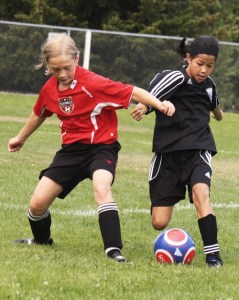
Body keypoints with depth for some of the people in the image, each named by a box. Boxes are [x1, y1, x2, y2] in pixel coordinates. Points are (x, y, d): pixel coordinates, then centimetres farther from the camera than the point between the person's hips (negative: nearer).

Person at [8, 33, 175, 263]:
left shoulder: (92, 84, -21)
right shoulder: (49, 89, -1)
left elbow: (132, 92, -24)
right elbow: (39, 114, 20)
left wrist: (160, 104, -39)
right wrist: (21, 137, 36)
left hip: (101, 147, -5)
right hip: (71, 149, 5)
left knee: (101, 187, -36)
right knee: (37, 203, 0)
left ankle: (113, 250, -39)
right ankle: (41, 240, 33)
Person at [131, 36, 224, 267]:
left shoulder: (208, 85, 7)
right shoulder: (176, 78, -11)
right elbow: (149, 97, -30)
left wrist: (218, 112, 55)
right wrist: (143, 107, -53)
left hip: (198, 150, 3)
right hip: (169, 152, -3)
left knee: (200, 192, -30)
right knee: (159, 223, -4)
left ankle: (212, 254, -27)